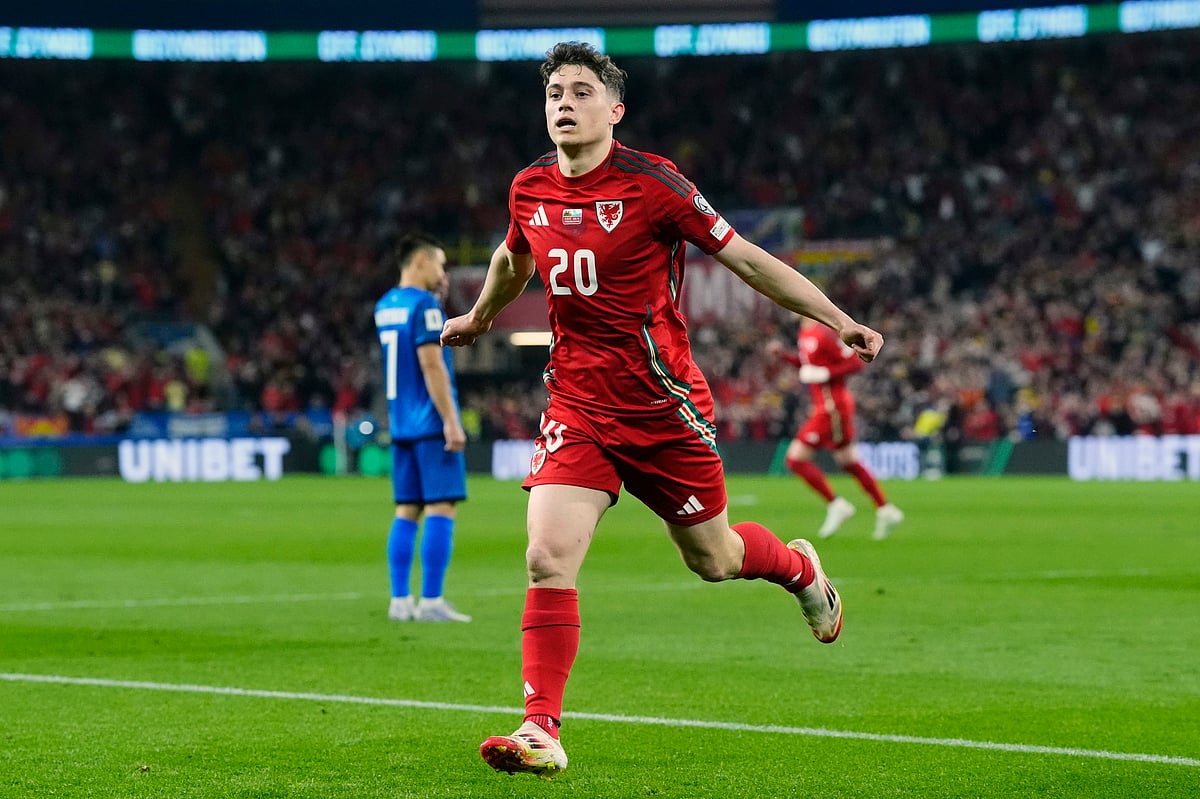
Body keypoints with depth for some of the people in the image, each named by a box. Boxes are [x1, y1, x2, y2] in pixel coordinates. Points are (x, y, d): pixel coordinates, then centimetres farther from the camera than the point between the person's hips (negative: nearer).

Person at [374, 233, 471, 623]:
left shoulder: (384, 305, 14)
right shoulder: (424, 304, -11)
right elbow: (431, 364, -18)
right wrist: (451, 420, -18)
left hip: (401, 426, 8)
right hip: (432, 425, -8)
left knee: (407, 511, 9)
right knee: (440, 509, -6)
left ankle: (400, 600, 7)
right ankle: (431, 601, -10)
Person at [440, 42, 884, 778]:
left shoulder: (652, 184, -14)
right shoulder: (529, 190, 1)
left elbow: (747, 259, -8)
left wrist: (840, 321, -10)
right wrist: (479, 318, 41)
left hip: (663, 406, -3)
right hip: (577, 405, 3)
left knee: (713, 559, 12)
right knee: (548, 559, -14)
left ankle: (800, 568, 47)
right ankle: (542, 733, -10)